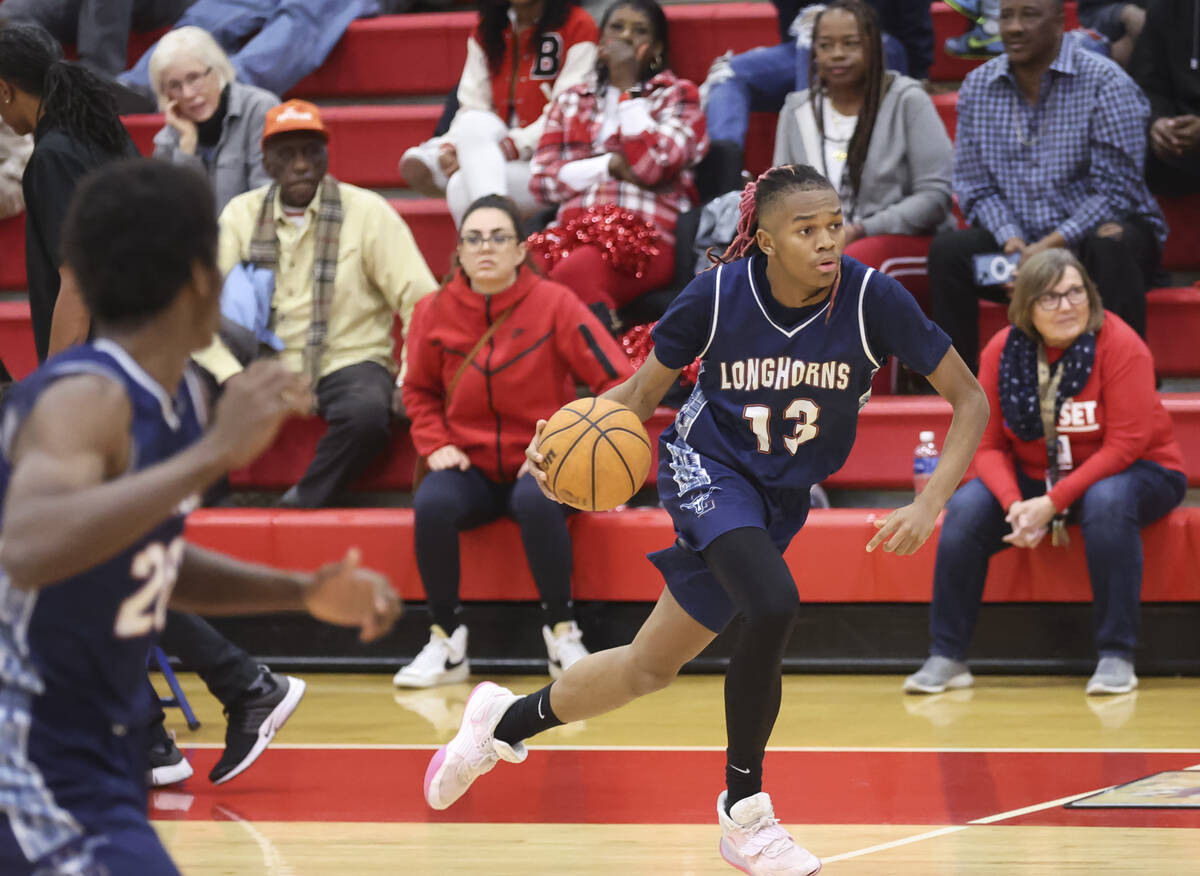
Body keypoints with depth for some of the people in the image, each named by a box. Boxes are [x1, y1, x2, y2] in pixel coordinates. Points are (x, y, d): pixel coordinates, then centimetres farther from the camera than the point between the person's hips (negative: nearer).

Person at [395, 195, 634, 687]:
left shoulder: (554, 304, -9)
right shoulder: (435, 313, -1)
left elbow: (619, 382, -11)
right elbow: (419, 391, 16)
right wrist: (435, 444, -1)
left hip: (541, 466, -2)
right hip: (471, 467, 2)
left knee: (536, 503, -37)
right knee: (431, 506, -30)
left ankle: (562, 633, -18)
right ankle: (446, 644, -16)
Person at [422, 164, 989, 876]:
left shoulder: (872, 298, -20)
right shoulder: (718, 296, -19)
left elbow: (970, 399, -14)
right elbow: (643, 392, -3)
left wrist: (931, 504, -27)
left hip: (782, 498, 3)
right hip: (708, 468, -3)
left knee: (652, 666, 10)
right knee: (773, 606, -32)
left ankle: (507, 721, 37)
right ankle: (744, 811, -15)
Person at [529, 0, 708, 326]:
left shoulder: (677, 95, 14)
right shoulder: (571, 101, 24)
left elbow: (652, 164, -5)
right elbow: (542, 180, 10)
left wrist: (628, 88, 1)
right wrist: (612, 165, -2)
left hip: (647, 235, -3)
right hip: (572, 234, 3)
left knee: (571, 277, -38)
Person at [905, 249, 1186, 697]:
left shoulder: (1119, 344, -19)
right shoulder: (1001, 351, -6)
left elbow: (1125, 445, -21)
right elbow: (988, 445, -3)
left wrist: (1053, 502, -28)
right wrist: (1015, 504, -23)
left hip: (1131, 473, -4)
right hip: (1035, 477, 4)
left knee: (1107, 501, -38)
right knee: (965, 509, -21)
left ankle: (1116, 657, -29)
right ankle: (946, 657, -11)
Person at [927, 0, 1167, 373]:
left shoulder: (1104, 83, -10)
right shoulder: (977, 88, 5)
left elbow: (1116, 191, -14)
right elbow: (976, 189, 4)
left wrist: (1054, 243, -24)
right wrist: (1011, 239, -15)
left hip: (1092, 234, -4)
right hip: (1019, 243, 4)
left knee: (1109, 246, -37)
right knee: (947, 251, -22)